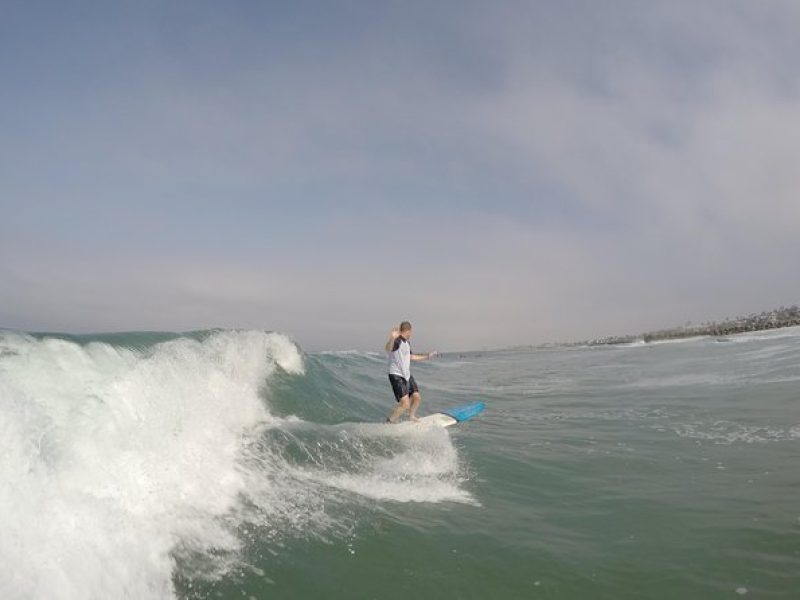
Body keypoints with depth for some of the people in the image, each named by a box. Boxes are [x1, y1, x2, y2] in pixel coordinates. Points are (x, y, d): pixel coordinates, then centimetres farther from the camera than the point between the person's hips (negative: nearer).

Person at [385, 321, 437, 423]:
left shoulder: (406, 343, 11)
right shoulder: (397, 341, -19)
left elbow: (411, 356, 29)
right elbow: (388, 349, -43)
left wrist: (427, 357, 36)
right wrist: (392, 338, -64)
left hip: (407, 375, 9)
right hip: (396, 376, -9)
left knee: (417, 398, 16)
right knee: (405, 404, -17)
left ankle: (412, 416, 43)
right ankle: (389, 422, 2)